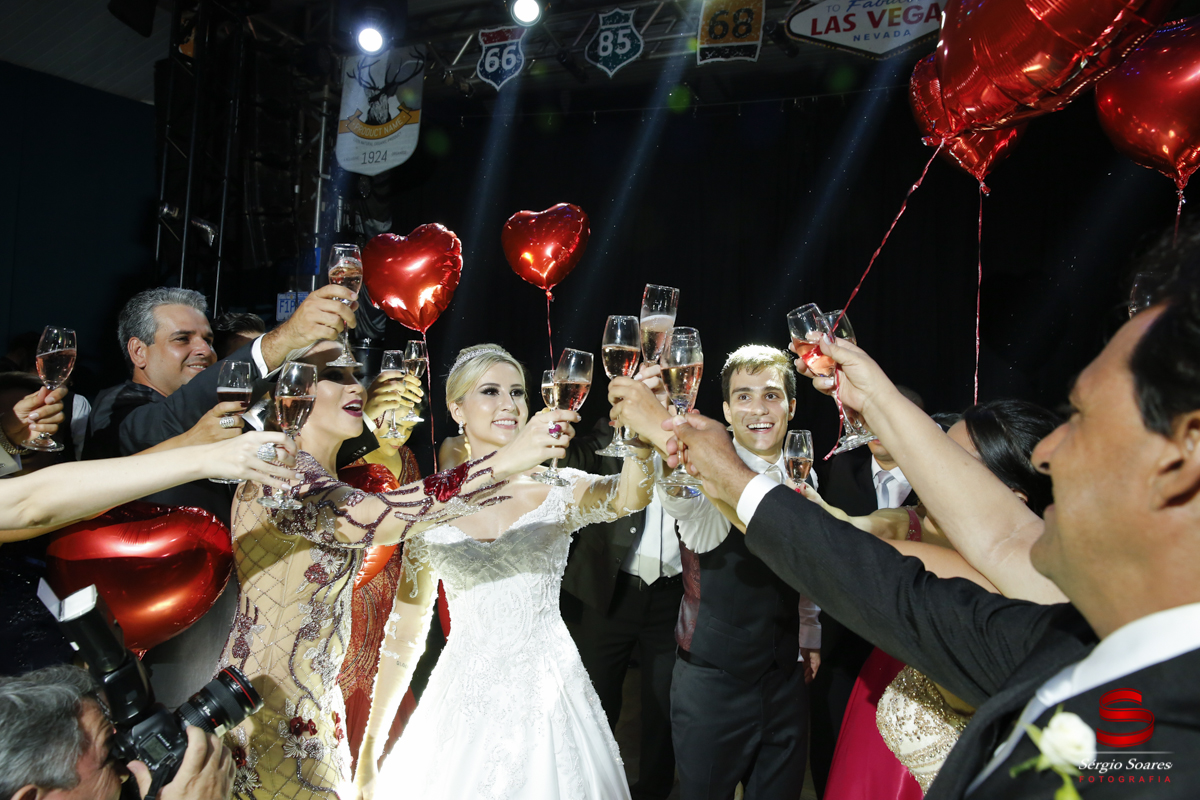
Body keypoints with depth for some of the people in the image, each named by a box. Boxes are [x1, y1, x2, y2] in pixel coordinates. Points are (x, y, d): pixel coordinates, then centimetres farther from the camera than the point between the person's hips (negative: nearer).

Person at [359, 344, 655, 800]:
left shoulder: (560, 491, -4)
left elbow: (629, 496, -25)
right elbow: (405, 630, 5)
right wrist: (370, 746, 7)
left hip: (546, 702, -1)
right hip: (464, 706, 1)